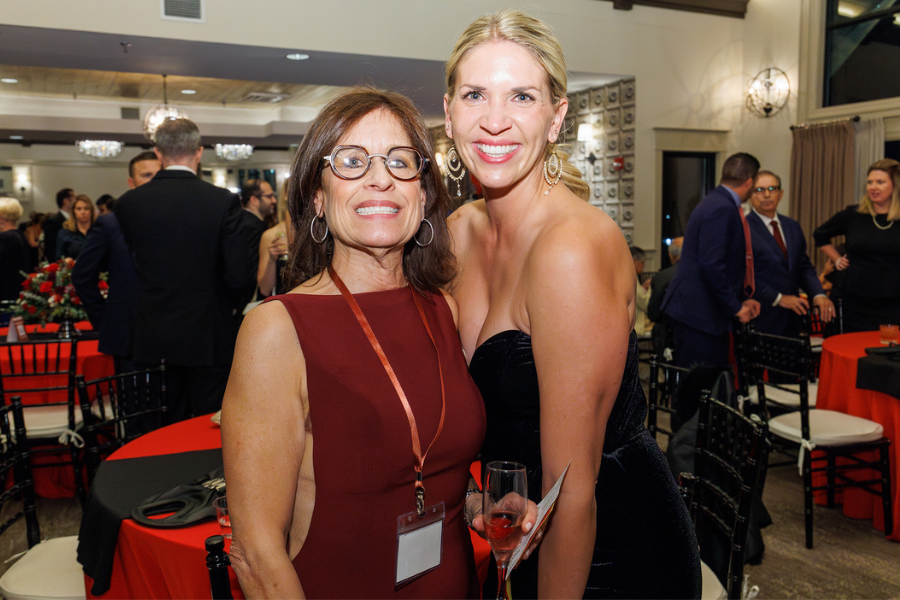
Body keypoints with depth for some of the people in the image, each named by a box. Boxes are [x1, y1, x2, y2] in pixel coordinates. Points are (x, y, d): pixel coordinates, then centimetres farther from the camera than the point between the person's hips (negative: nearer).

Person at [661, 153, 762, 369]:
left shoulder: (719, 204, 16)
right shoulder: (722, 209, -16)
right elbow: (712, 266, -23)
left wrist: (742, 299, 16)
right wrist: (735, 307, -14)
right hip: (698, 313, -10)